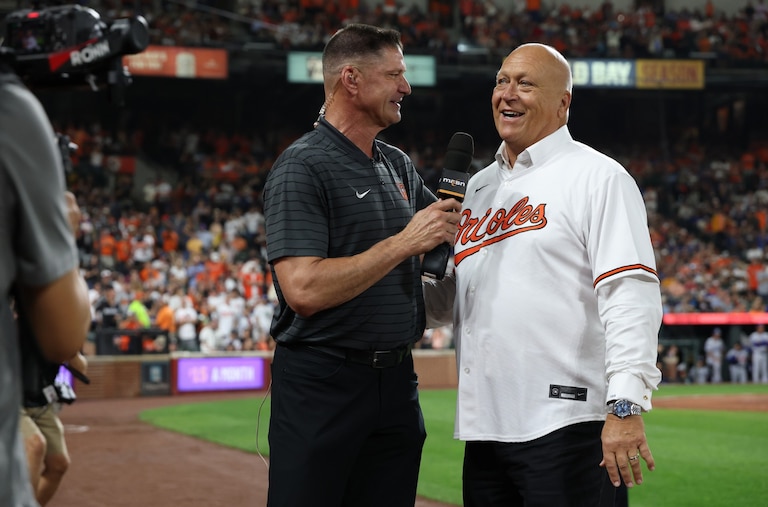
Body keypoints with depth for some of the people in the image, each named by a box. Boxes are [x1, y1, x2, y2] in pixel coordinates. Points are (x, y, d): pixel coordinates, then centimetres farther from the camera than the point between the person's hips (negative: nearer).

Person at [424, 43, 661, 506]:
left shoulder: (597, 177, -3)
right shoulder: (477, 187, 20)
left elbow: (631, 293, -14)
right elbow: (444, 299, 23)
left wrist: (627, 405, -23)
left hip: (570, 425, -7)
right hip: (484, 428, 7)